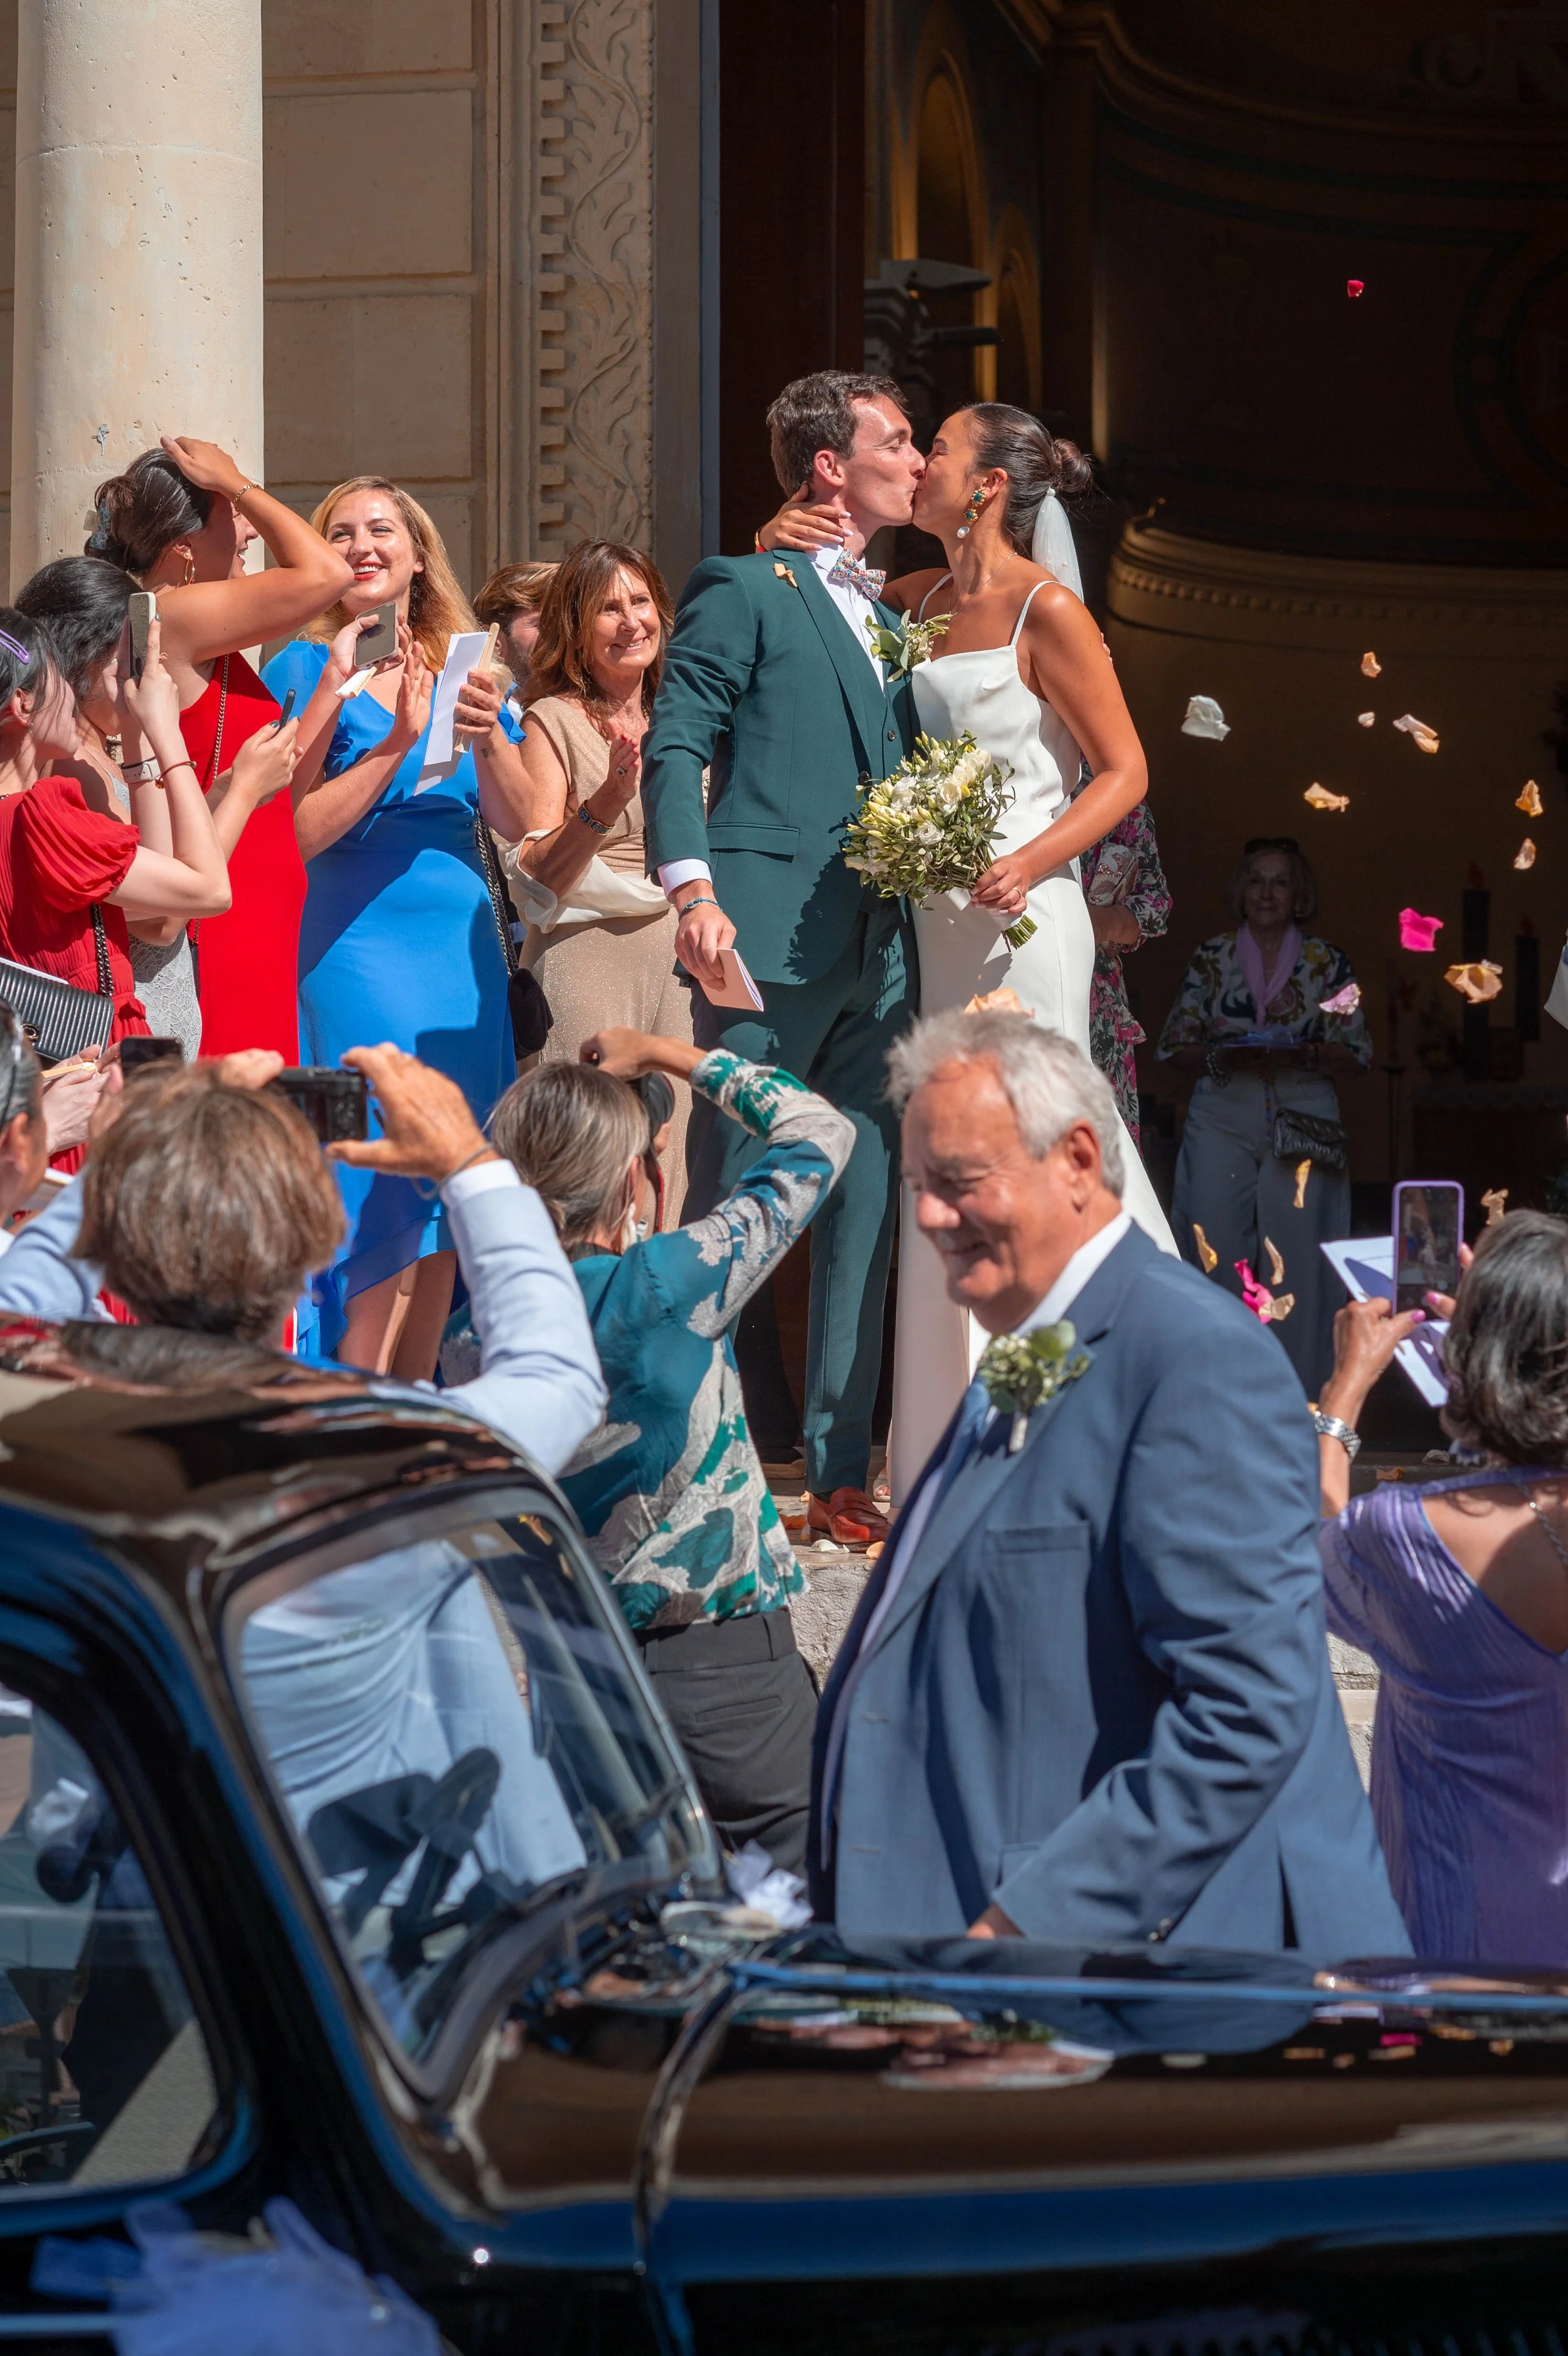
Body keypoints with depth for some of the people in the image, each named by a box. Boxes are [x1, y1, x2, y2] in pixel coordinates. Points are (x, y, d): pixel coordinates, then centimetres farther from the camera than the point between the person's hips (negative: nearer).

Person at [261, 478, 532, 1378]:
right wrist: (399, 742, -18)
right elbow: (298, 832, -11)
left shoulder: (466, 666, 12)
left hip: (465, 955, 5)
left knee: (442, 1221, 6)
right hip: (357, 955, -5)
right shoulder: (308, 669, -1)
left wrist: (488, 737, -14)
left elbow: (517, 823, 4)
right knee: (380, 1215, -8)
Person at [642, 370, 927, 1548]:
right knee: (729, 1205, -4)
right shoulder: (746, 589, 0)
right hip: (773, 938, -7)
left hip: (879, 952, 7)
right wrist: (693, 889, -20)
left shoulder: (891, 612, 21)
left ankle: (838, 1472, 12)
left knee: (866, 1209, 6)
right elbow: (676, 744, -7)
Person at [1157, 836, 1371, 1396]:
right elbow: (1175, 1046, 7)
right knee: (1216, 1257, -4)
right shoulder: (1210, 957, 9)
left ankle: (1297, 1389, 1)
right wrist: (1222, 1058, -12)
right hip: (1222, 1122, 1)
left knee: (1299, 1256, -6)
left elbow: (1356, 1053, 5)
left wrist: (1302, 1055, -13)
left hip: (1303, 1126, 0)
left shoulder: (1327, 962, 7)